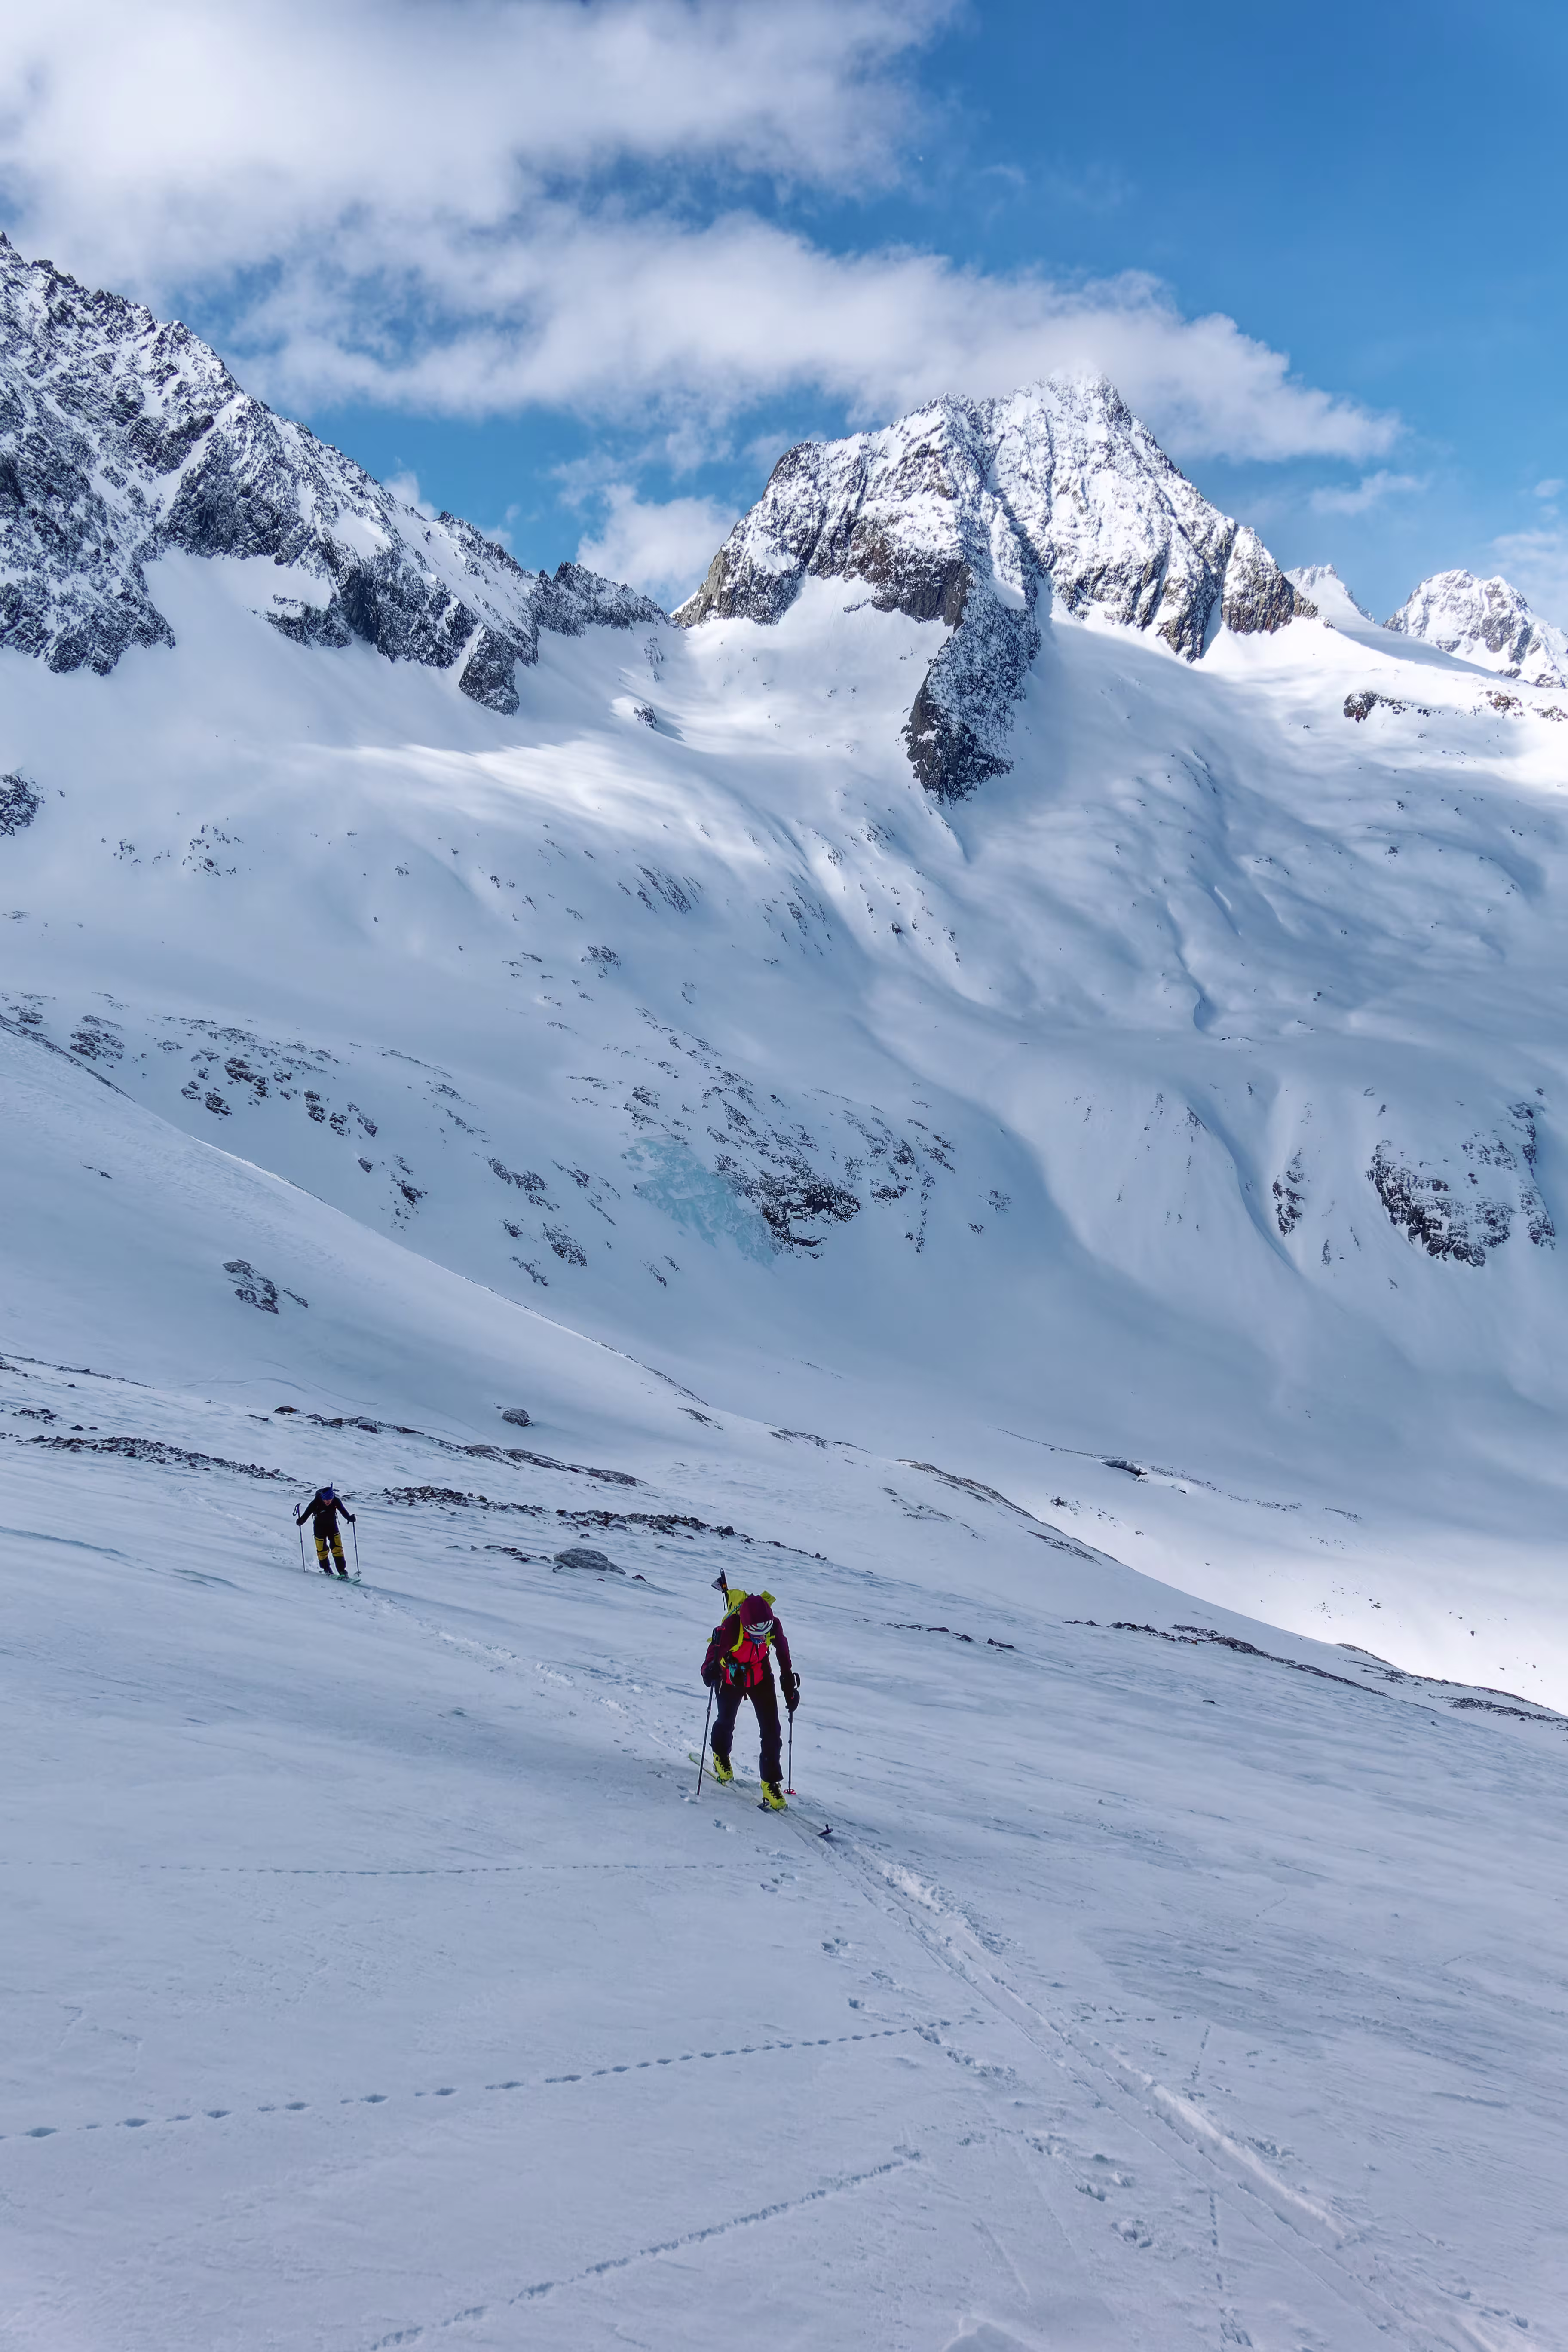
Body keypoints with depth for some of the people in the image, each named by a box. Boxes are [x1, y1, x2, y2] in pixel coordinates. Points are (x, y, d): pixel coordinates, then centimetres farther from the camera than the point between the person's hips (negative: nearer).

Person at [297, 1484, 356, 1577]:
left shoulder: (336, 1501, -21)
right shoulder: (316, 1503, -27)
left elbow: (343, 1510, -20)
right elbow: (307, 1514, -24)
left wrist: (349, 1518, -38)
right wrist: (301, 1520, -41)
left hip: (332, 1525, 1)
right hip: (320, 1527, -1)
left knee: (337, 1547, -8)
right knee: (322, 1550, 1)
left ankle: (342, 1570, -3)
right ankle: (327, 1570, 22)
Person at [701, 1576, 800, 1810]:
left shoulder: (774, 1626, -23)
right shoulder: (730, 1627, -35)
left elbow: (783, 1655, -4)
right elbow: (715, 1651, -42)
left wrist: (790, 1687, 4)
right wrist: (710, 1670, -66)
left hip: (761, 1677, 2)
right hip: (731, 1678, -2)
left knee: (771, 1731, -7)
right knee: (726, 1722, 20)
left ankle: (770, 1784, 4)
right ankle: (721, 1757, 52)